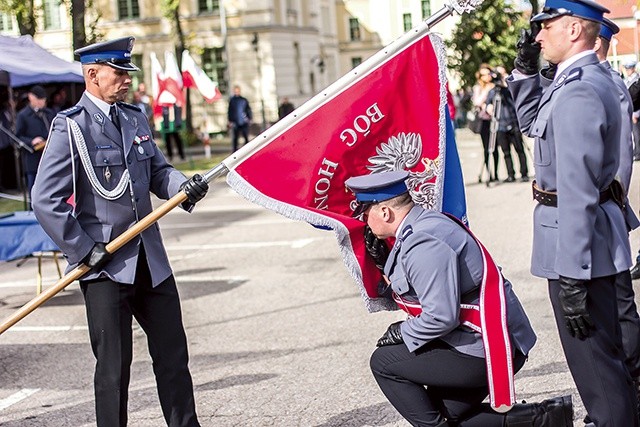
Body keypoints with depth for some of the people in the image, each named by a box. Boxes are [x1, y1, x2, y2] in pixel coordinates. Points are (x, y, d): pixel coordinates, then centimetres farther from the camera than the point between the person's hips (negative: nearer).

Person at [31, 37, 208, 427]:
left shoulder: (135, 119, 11)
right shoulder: (71, 127, -10)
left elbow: (158, 171, 17)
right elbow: (46, 201, -13)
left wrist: (184, 186, -5)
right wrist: (83, 250, -15)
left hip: (151, 260, 6)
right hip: (105, 266, -6)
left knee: (173, 355, 11)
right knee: (114, 367, 2)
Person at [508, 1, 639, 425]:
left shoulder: (579, 93, -23)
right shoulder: (590, 78, 10)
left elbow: (577, 189, -27)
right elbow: (533, 122, 26)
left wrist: (571, 275, -26)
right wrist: (525, 66, 13)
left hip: (580, 236, -11)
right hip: (598, 229, 11)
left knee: (593, 358, 0)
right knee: (605, 351, 23)